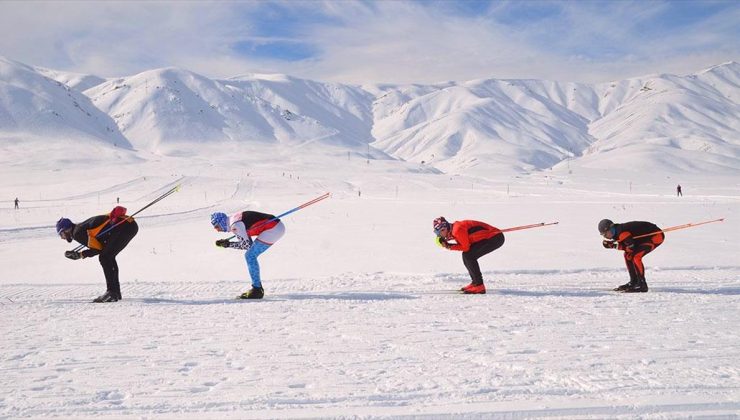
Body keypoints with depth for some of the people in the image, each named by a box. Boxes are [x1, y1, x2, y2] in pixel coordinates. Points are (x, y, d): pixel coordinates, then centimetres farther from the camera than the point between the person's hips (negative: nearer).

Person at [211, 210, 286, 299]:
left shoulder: (235, 225, -14)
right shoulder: (236, 221, 16)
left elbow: (246, 245, -12)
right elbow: (248, 243, 15)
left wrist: (228, 244, -2)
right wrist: (228, 243, 7)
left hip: (273, 229, -10)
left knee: (250, 256, -8)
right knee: (250, 255, 15)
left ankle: (257, 290, -7)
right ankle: (258, 288, 19)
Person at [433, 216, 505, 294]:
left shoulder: (457, 229, -18)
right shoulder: (454, 229, 11)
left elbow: (465, 247, -15)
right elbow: (463, 245, 10)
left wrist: (450, 246, -8)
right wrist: (446, 244, 1)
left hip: (496, 238, -10)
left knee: (468, 256, -14)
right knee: (466, 255, 10)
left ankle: (479, 286, -13)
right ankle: (475, 282, 19)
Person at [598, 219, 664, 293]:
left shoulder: (621, 232, -26)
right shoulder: (617, 232, 3)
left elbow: (631, 248, -23)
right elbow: (625, 246, 2)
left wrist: (615, 246, -16)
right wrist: (612, 244, -10)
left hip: (656, 236, -11)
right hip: (648, 236, 11)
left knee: (636, 257, -21)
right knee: (628, 255, 10)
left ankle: (642, 285, -17)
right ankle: (634, 282, 19)